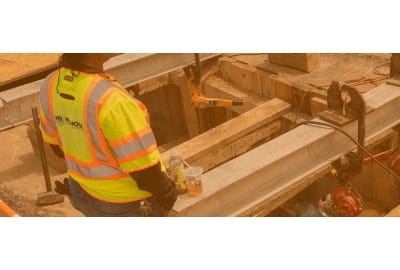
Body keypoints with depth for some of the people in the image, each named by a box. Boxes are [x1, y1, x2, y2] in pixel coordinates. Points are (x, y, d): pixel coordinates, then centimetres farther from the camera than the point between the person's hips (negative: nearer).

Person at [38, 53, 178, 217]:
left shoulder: (50, 85, -11)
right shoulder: (112, 101, -35)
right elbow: (143, 168, -27)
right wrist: (168, 195, -8)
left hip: (84, 192, 7)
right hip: (126, 203, -7)